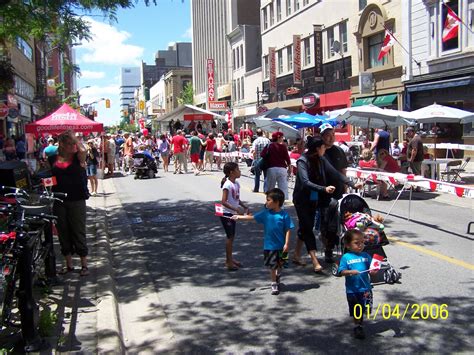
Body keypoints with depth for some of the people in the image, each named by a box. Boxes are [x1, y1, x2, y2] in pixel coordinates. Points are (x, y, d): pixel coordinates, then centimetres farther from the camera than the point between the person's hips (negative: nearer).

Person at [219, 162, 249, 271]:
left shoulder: (236, 184, 6)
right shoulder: (227, 185, -20)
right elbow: (223, 202, -25)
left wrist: (245, 207, 8)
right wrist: (236, 209, -29)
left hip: (232, 214, 8)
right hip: (226, 214, -8)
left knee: (232, 236, 15)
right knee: (230, 236, -3)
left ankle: (230, 258, 26)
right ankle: (229, 261, 6)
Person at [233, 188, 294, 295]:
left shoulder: (284, 215, -13)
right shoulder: (265, 213, -3)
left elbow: (288, 230, -11)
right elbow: (252, 217, 5)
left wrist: (287, 244, -14)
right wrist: (239, 217, 3)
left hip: (281, 245, -1)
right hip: (269, 245, 2)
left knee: (280, 264, 19)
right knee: (272, 265, 8)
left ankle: (278, 275, 49)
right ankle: (274, 284, 23)